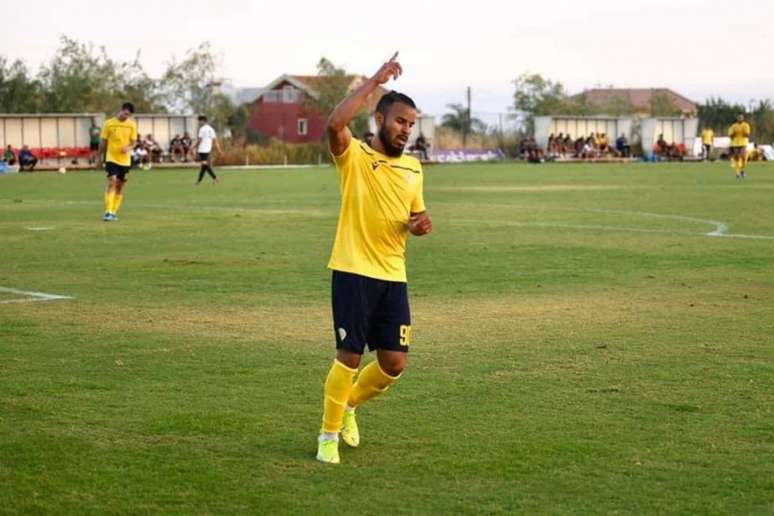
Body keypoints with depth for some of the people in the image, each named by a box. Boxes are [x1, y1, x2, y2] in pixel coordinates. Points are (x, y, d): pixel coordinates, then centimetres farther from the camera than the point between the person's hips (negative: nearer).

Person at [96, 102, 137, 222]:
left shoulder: (132, 125, 2)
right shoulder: (109, 124, -3)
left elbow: (133, 142, 4)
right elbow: (103, 142, 4)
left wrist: (128, 148, -19)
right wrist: (99, 158, 6)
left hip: (125, 160, 3)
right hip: (111, 158, -3)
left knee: (120, 186, 8)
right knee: (112, 181, -18)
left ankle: (113, 213, 18)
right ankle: (108, 212, -21)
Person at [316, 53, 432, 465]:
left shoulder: (413, 168, 13)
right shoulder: (355, 156, -5)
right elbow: (334, 123, -26)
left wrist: (422, 224, 0)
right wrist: (374, 81, -23)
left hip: (393, 276, 6)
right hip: (354, 273, -6)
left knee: (394, 363, 4)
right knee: (349, 356, -5)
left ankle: (349, 405, 31)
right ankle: (329, 435, 11)